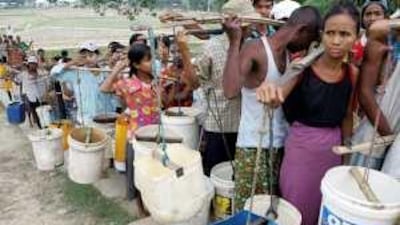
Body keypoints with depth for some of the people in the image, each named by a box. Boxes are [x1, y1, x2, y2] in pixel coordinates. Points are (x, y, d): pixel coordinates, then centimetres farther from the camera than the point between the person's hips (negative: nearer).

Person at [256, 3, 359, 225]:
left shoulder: (352, 73, -1)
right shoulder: (304, 66, -12)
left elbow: (347, 116, 9)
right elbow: (280, 97, -26)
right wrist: (270, 89, -48)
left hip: (333, 147, 3)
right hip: (301, 144, -3)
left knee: (325, 207, 18)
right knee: (294, 207, 9)